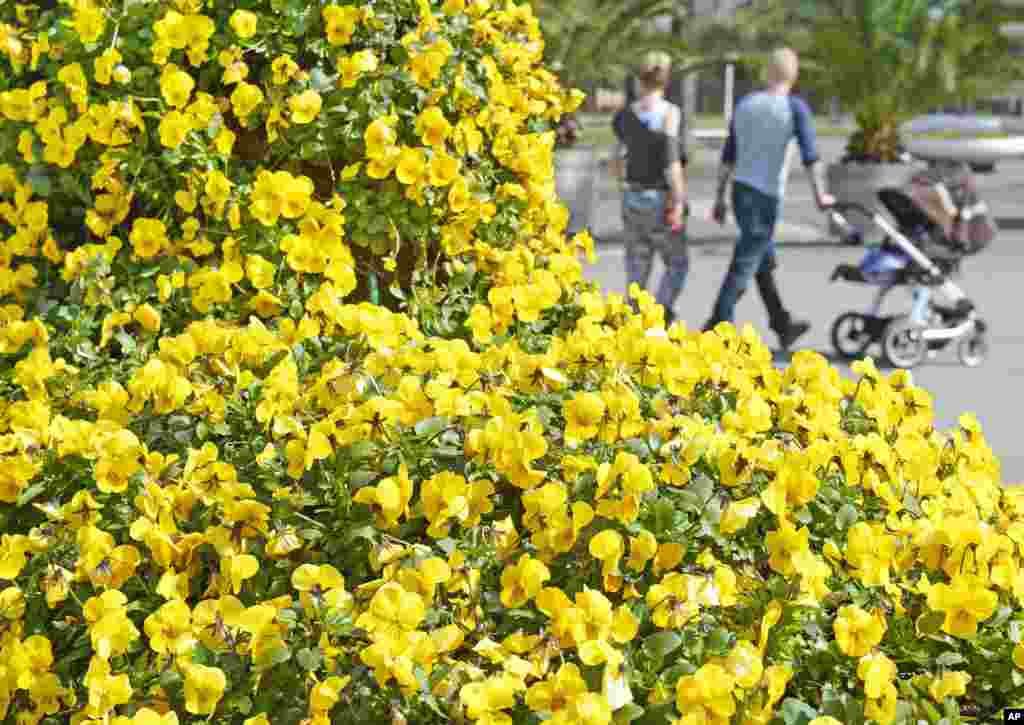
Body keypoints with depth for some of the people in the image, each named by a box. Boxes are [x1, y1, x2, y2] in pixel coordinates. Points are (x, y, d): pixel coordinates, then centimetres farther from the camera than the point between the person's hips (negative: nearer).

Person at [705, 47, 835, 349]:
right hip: (765, 197, -7)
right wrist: (821, 195, -4)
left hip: (740, 190, 7)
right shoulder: (795, 107, -10)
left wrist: (720, 198, 15)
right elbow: (810, 155, -14)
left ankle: (782, 324, 32)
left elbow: (728, 156, 10)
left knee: (765, 261, 20)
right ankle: (717, 326, -7)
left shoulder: (745, 104, 8)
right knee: (744, 266, -5)